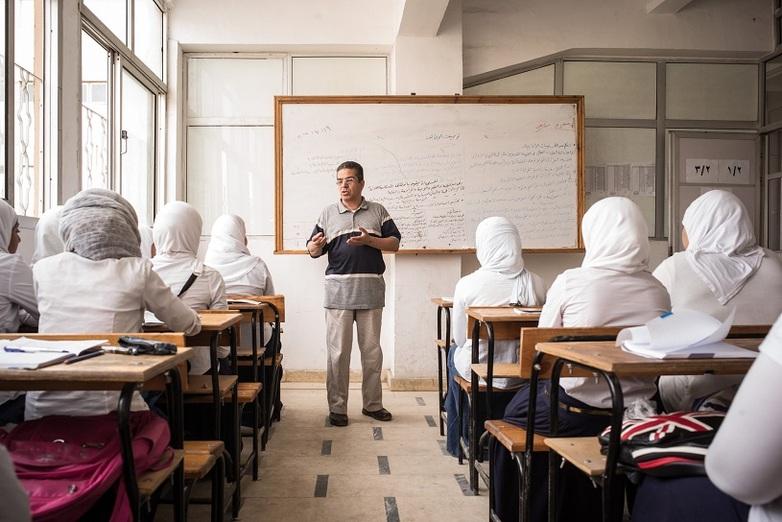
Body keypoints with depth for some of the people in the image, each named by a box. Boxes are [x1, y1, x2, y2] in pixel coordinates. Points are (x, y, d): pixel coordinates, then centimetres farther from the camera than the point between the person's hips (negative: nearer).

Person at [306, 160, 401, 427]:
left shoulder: (378, 211, 10)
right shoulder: (328, 214, 10)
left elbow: (394, 243, 4)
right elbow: (314, 251, 8)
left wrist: (369, 240, -12)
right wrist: (315, 245, -16)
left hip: (371, 288, 1)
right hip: (338, 289, 0)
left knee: (372, 350, 8)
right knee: (338, 351, 0)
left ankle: (373, 403, 21)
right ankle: (337, 407, 10)